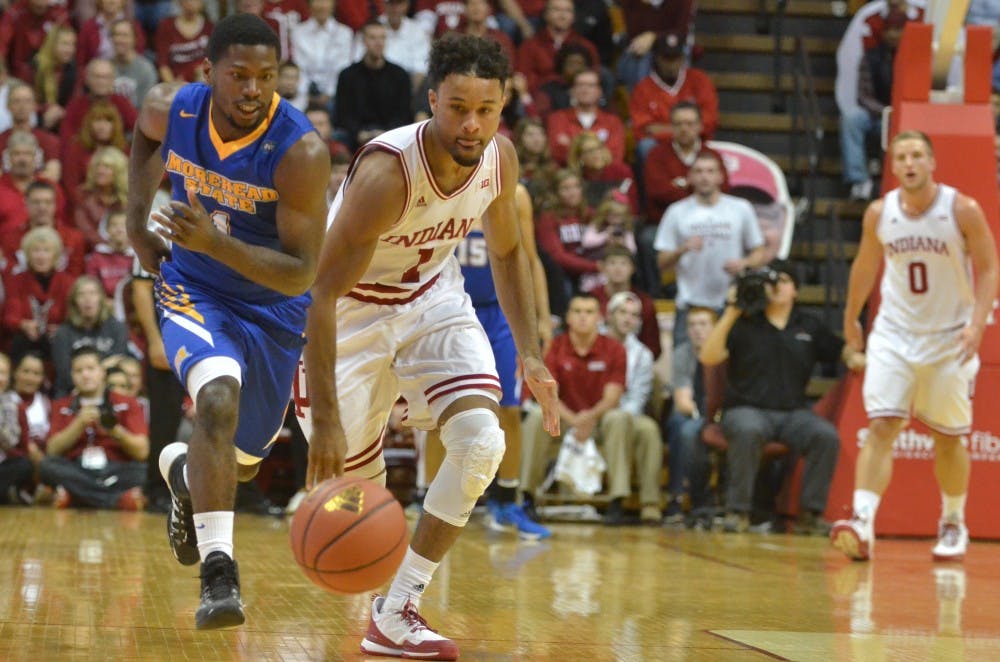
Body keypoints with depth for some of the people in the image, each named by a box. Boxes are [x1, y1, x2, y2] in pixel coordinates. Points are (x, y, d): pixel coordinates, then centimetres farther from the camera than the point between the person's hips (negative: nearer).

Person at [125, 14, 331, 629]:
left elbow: (301, 274, -29)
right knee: (219, 398, -30)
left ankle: (184, 471, 52)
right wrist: (138, 213, 7)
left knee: (242, 460, 15)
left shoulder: (301, 151, -29)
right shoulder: (171, 107, -16)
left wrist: (214, 242, -41)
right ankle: (219, 574, -30)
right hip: (194, 288, 0)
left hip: (274, 308, 0)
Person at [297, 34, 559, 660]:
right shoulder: (387, 171, -35)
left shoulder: (500, 159, -15)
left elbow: (508, 252, 7)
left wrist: (530, 355, -1)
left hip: (433, 295, 5)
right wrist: (325, 420, -40)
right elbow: (323, 295, -35)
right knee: (359, 477, 3)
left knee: (482, 442, -17)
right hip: (354, 307, -5)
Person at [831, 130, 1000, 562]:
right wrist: (850, 317, 21)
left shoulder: (963, 211, -12)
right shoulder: (879, 214, -4)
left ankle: (953, 525, 29)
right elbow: (866, 265, 12)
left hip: (950, 339, -1)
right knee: (880, 427, -14)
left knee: (948, 438, 9)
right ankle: (863, 523, -21)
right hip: (894, 334, 1)